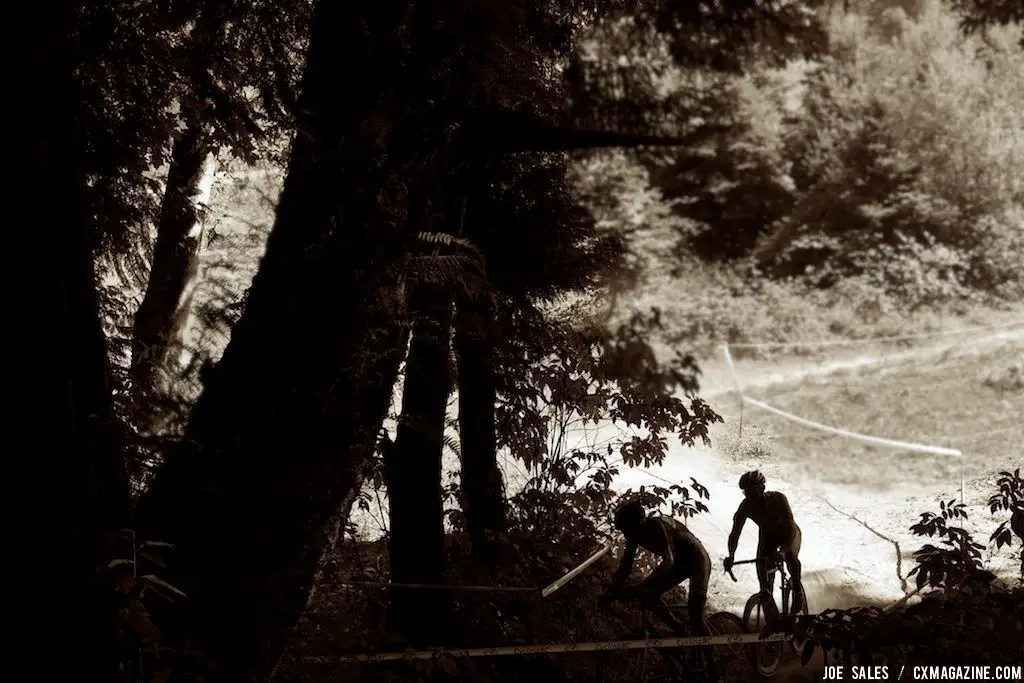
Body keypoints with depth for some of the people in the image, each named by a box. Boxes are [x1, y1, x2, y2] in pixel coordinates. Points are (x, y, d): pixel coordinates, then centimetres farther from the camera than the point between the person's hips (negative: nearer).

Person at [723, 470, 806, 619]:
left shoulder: (778, 499, -34)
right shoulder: (746, 507, -25)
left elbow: (791, 528, -41)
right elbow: (735, 533, -23)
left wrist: (783, 551, -57)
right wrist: (731, 556, -42)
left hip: (788, 534, -4)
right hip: (767, 536, 4)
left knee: (790, 555, -37)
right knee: (761, 563, -18)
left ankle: (797, 587, -12)